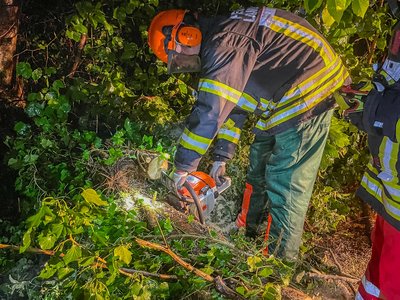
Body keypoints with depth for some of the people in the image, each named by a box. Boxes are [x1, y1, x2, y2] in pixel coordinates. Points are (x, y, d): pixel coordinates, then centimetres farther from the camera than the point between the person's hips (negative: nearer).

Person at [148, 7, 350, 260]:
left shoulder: (222, 43, -22)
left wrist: (183, 166, -15)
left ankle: (281, 259, 10)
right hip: (289, 96, 11)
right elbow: (231, 103, 16)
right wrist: (222, 156, 14)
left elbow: (209, 113, -27)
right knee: (259, 164, 19)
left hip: (310, 94, -11)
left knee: (286, 183, -5)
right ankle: (248, 230, 37)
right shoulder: (222, 42, 11)